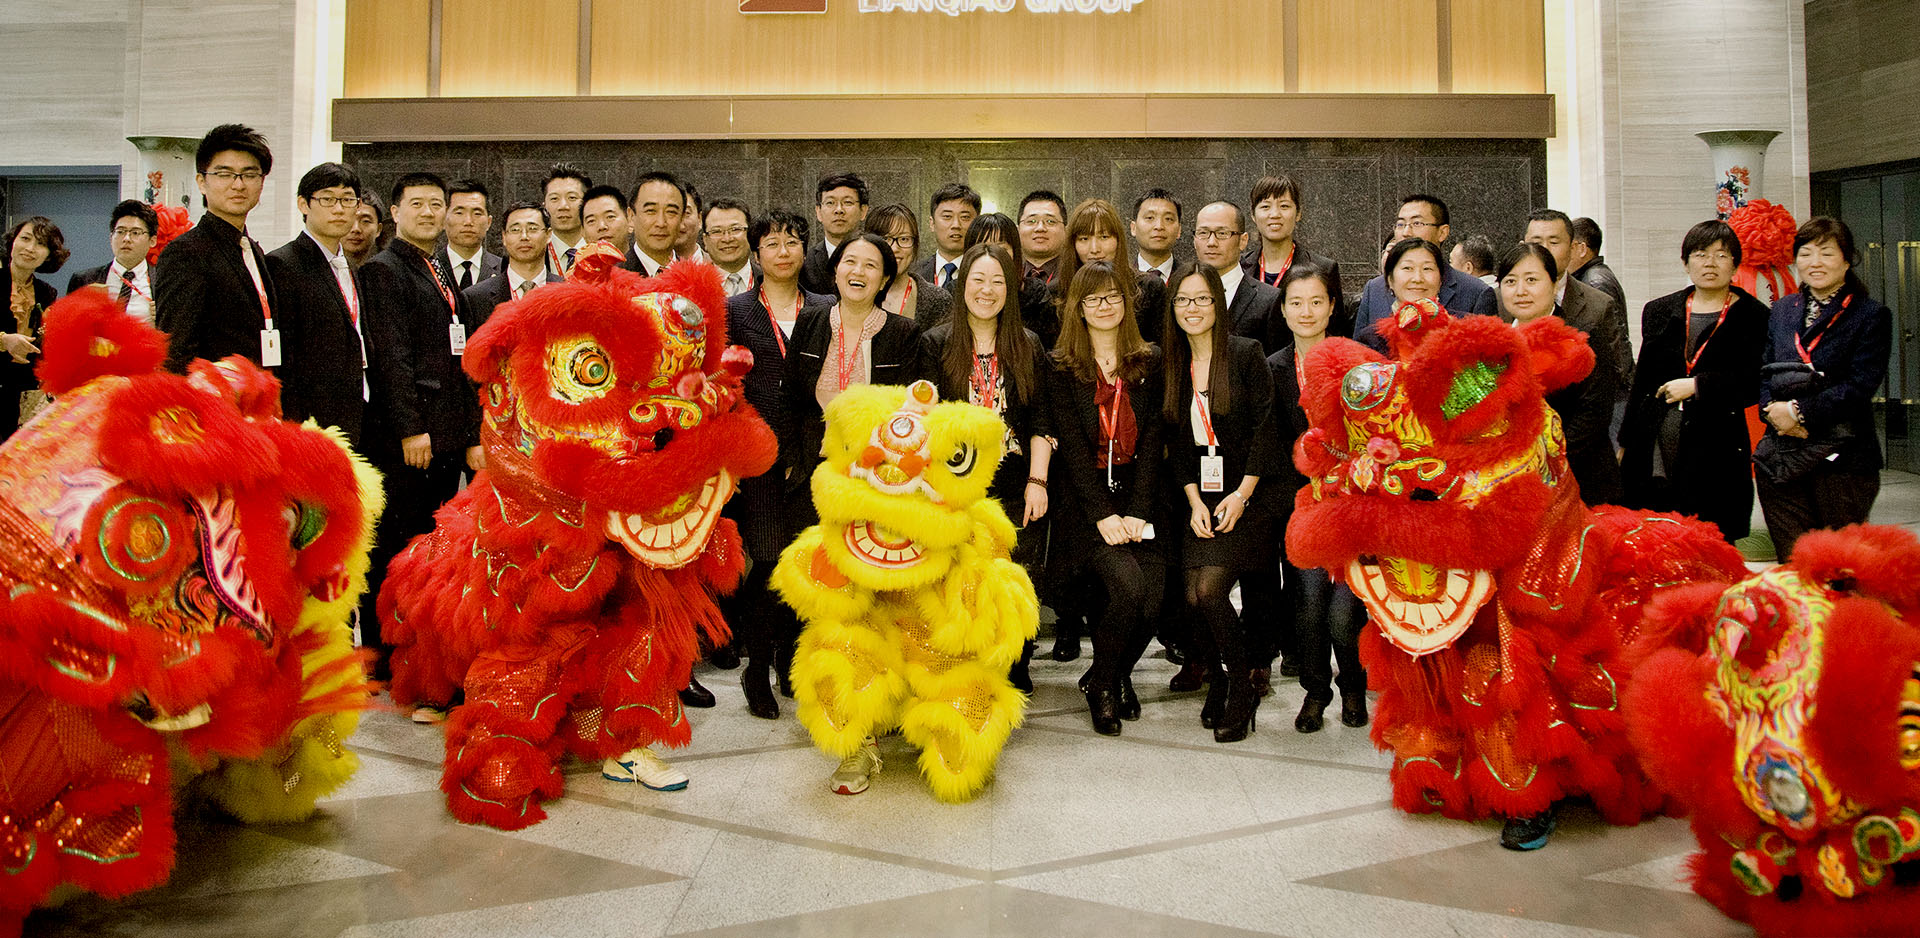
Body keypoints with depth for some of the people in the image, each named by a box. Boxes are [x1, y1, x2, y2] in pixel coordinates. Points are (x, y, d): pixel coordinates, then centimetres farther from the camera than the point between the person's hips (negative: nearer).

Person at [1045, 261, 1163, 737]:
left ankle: (1119, 672, 18)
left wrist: (1137, 513, -8)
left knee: (1152, 600, -13)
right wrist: (1103, 515, -14)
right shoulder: (1061, 368, 3)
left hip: (1137, 500, 3)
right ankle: (1102, 684, 3)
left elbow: (1151, 442, 3)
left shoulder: (1150, 363, 10)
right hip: (1084, 501, -3)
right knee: (1127, 585, -22)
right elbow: (1072, 447, -5)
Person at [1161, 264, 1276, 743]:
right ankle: (1217, 685, 13)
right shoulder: (1171, 366, 11)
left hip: (1245, 497, -4)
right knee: (1194, 595, -10)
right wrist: (1195, 501, -4)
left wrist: (1241, 495, -12)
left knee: (1209, 589, -18)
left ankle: (1242, 687, 2)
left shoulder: (1247, 353, -2)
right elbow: (1176, 441, 8)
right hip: (1200, 500, 4)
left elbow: (1266, 429, -7)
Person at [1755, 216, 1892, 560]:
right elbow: (1764, 375, 12)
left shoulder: (1870, 314, 2)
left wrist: (1800, 411, -13)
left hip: (1843, 456, -3)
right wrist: (1774, 412, -7)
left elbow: (1861, 385, -8)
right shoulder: (1780, 311, 15)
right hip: (1781, 454, 3)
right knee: (1789, 559, 2)